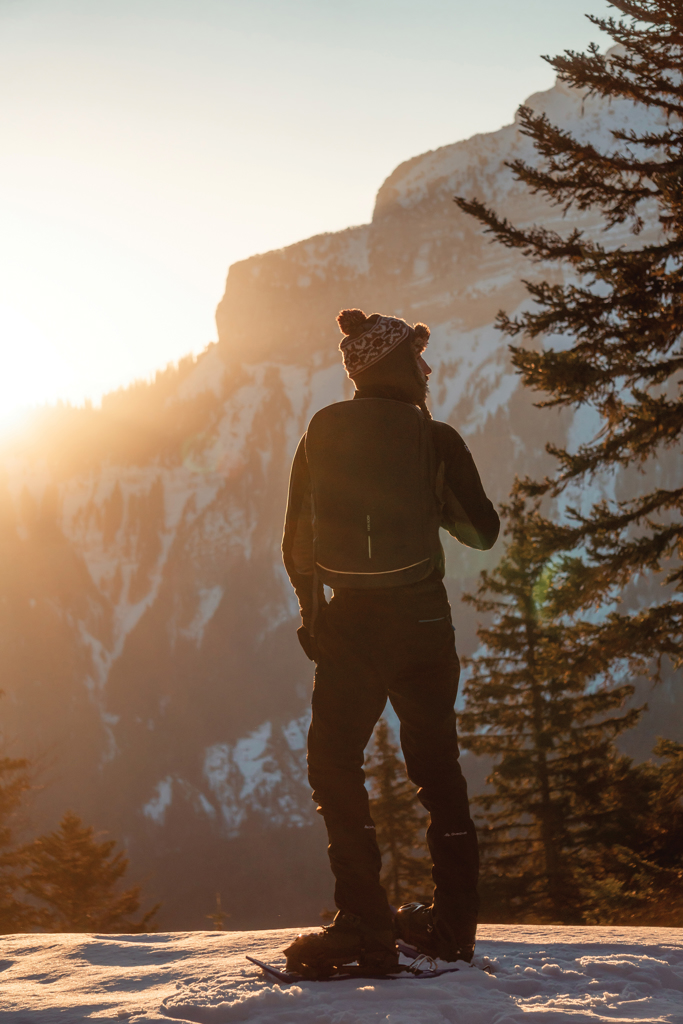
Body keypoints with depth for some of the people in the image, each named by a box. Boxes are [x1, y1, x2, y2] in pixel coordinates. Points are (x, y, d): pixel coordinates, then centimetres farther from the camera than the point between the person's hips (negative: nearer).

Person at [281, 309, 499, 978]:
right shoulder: (437, 440, -2)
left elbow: (297, 545, 2)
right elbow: (483, 532, 4)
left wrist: (310, 614, 15)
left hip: (348, 623, -1)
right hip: (423, 622, 2)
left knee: (335, 766, 3)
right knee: (435, 763, 14)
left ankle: (364, 924, -7)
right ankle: (453, 921, 18)